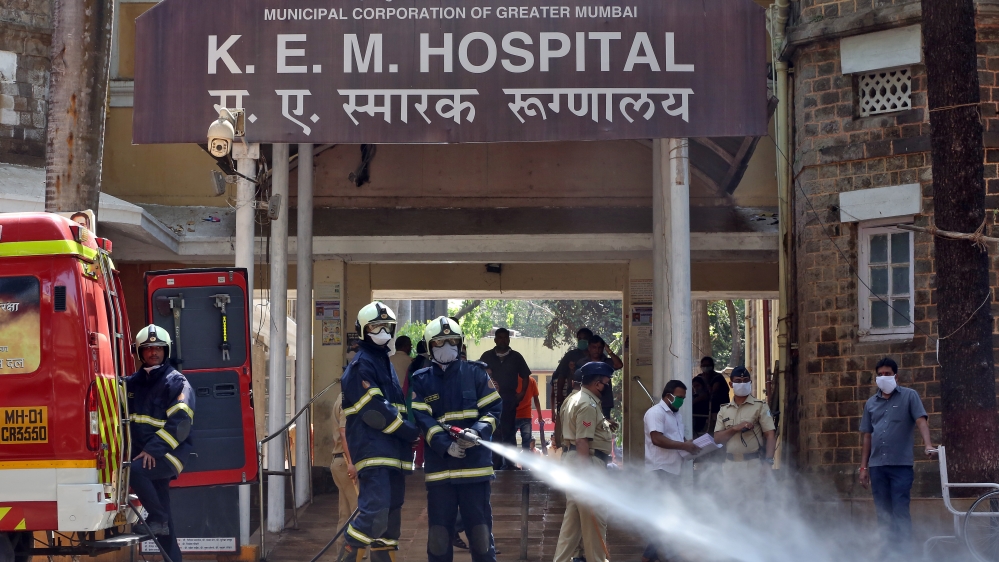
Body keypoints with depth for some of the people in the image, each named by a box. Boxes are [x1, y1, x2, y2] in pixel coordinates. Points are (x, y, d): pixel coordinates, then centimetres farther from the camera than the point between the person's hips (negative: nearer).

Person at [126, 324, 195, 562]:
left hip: (168, 453, -6)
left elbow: (180, 423, -16)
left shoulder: (177, 382, -6)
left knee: (134, 471, -31)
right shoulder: (132, 382, 14)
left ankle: (157, 518, -15)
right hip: (143, 453, 6)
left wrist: (153, 449, -23)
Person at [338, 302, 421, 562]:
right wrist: (411, 432, -12)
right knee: (374, 514, -20)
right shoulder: (361, 365, -7)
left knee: (390, 518, 9)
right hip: (372, 449, -10)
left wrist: (408, 436, 8)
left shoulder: (384, 362, 22)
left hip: (392, 451, 10)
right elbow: (373, 410, -16)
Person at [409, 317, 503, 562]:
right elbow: (422, 419, -4)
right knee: (439, 531, 6)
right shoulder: (421, 381, 7)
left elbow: (494, 407, 1)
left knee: (480, 528, 2)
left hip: (475, 463, -1)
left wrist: (478, 432, -18)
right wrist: (445, 445, -18)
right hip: (439, 466, 1)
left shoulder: (475, 373, 5)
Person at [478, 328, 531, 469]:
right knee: (494, 432, 1)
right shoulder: (487, 357, 9)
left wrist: (522, 393, 1)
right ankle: (496, 462, 4)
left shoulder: (516, 357, 10)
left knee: (509, 431, -1)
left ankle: (510, 462, -1)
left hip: (509, 399, 0)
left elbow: (525, 376, 13)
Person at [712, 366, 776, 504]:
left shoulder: (760, 407, 2)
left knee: (755, 507, -8)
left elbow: (770, 435, -5)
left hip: (753, 466, -4)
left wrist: (768, 462, -17)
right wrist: (735, 429, -11)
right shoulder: (724, 410, 14)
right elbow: (717, 438, 7)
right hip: (730, 466, 4)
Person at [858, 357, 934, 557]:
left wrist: (927, 444, -26)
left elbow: (921, 421, -9)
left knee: (900, 513, -8)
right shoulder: (871, 403, 15)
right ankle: (888, 553, 12)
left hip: (901, 465, -4)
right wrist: (864, 467, 12)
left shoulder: (909, 396, 3)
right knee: (883, 514, 7)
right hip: (877, 466, 4)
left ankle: (903, 553, -5)